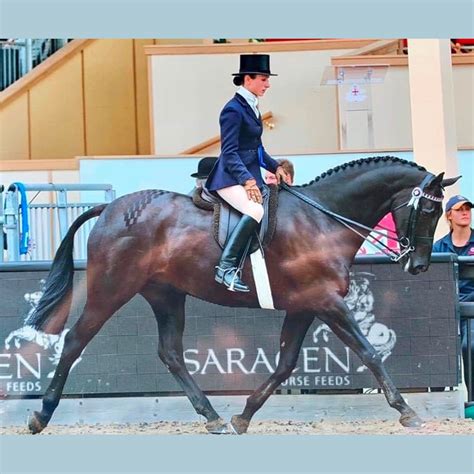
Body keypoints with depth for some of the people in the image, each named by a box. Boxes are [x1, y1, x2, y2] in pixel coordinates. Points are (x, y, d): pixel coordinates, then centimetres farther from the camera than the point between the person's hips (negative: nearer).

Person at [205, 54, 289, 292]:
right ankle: (225, 268, -31)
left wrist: (275, 167, 10)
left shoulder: (250, 107, 16)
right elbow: (229, 152, -20)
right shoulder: (233, 109, -13)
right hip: (230, 177, -10)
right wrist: (247, 180, -31)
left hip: (250, 175, 10)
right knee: (255, 211, -32)